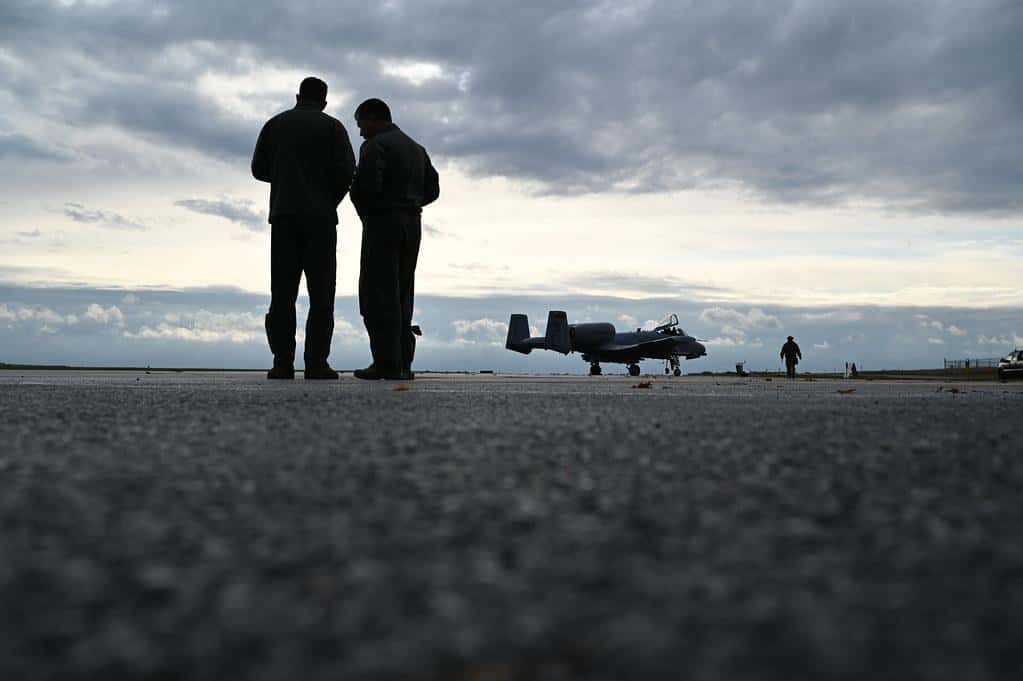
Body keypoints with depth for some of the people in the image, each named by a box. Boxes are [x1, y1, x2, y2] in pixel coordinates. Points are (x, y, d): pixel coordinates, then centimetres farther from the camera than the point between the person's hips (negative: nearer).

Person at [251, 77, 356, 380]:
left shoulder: (275, 124, 13)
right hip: (320, 218, -2)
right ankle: (316, 363, -8)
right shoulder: (332, 126, 5)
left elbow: (259, 169, 13)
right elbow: (347, 172, -4)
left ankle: (282, 363, -4)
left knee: (283, 292, 2)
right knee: (321, 293, -1)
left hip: (284, 216, 2)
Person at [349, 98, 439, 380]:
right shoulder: (417, 148, 19)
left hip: (382, 222, -8)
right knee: (402, 295, 10)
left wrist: (363, 208, 1)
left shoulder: (376, 145, -7)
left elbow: (367, 185, -19)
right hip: (412, 223, 8)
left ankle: (387, 362, -12)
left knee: (379, 295, -6)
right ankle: (403, 363, 8)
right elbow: (432, 190, 16)